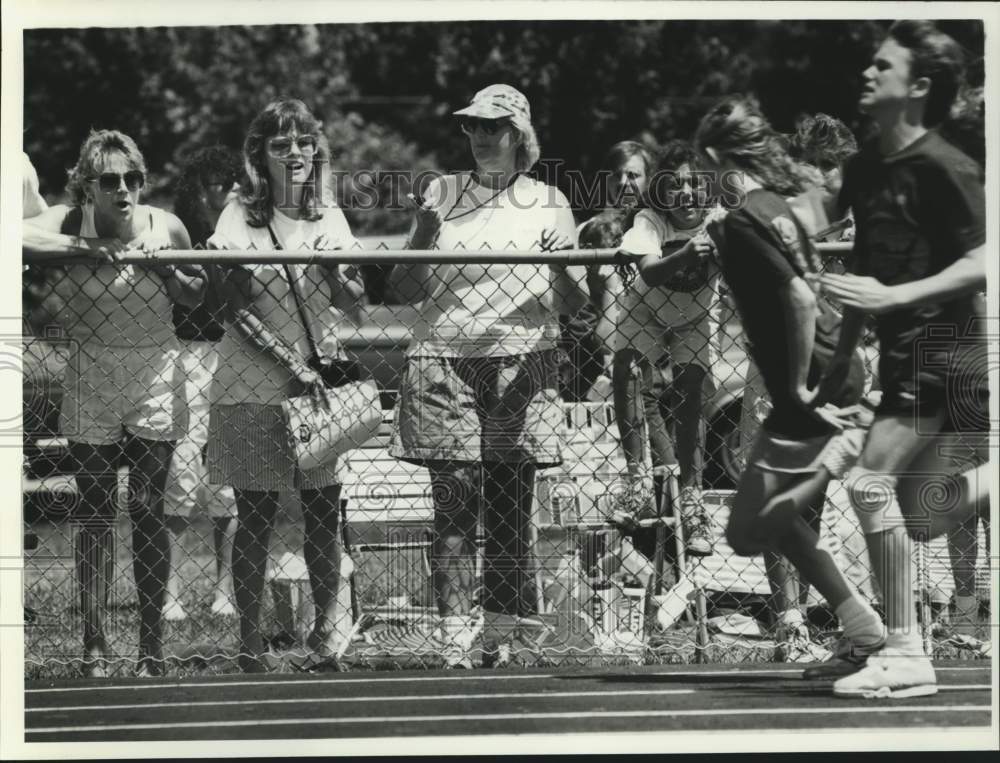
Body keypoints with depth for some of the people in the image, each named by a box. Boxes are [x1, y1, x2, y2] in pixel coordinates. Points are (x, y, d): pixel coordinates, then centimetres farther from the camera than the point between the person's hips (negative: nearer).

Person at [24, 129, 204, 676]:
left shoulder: (165, 227, -4)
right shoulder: (67, 224, -9)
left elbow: (199, 295, 9)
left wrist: (167, 271, -11)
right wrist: (80, 251, -31)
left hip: (154, 379, 0)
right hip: (90, 383, 0)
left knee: (148, 509, -1)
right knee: (95, 511, 1)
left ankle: (152, 647, 5)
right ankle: (94, 646, 6)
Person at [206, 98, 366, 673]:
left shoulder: (330, 217, 9)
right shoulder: (240, 217, -3)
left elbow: (354, 301, 9)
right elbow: (238, 308, -9)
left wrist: (333, 266, -12)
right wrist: (292, 365, -16)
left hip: (322, 383, 3)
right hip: (255, 386, -3)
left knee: (324, 511, 1)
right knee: (257, 516, 0)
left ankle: (327, 631, 12)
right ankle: (251, 638, 7)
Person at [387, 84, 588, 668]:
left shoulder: (549, 204, 9)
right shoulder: (441, 195, 12)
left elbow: (576, 305, 9)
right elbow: (404, 291, 12)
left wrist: (562, 268, -11)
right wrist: (423, 242, -5)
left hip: (521, 369, 0)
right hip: (445, 363, 0)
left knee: (510, 511, -1)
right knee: (454, 506, -7)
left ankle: (504, 639, 6)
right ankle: (455, 637, -8)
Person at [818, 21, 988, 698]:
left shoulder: (943, 167, -15)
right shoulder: (864, 168, 10)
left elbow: (983, 262, -18)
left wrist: (895, 296, -25)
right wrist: (843, 356, 21)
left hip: (949, 355, -9)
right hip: (906, 356, 9)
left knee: (871, 482, -16)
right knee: (919, 520, 9)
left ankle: (905, 655, -8)